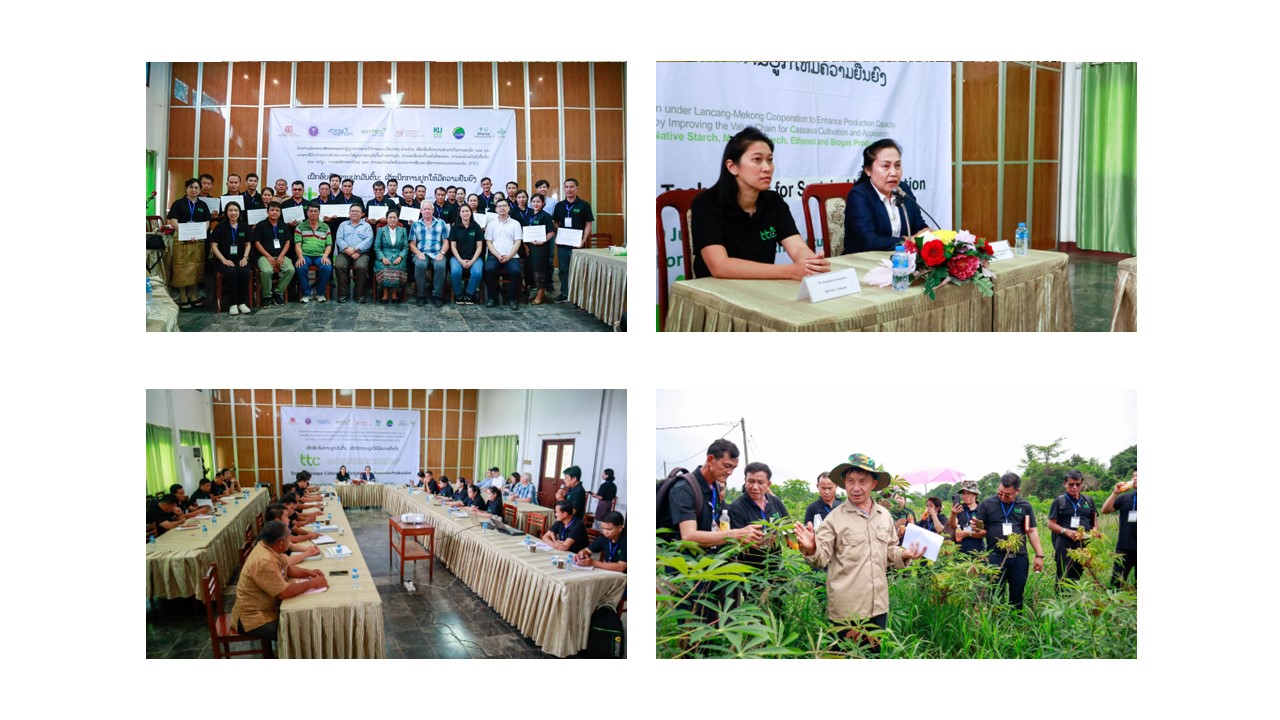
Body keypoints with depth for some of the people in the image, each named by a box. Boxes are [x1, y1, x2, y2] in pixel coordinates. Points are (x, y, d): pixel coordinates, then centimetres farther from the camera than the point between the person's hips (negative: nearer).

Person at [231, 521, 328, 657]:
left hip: (265, 608, 10)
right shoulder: (264, 561, -30)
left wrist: (308, 572, -2)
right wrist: (311, 584, -19)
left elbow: (287, 568, 15)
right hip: (253, 619, -10)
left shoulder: (269, 548, -1)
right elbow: (284, 592, -30)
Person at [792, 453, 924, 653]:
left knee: (874, 653, 16)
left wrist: (905, 555, -2)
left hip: (878, 606, 4)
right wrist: (811, 549, -30)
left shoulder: (884, 516, 7)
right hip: (846, 608, -4)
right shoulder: (835, 518, -6)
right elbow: (821, 558, -9)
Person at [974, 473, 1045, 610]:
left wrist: (1039, 555, 3)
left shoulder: (1025, 506, 8)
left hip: (1019, 558, 2)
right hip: (995, 557, -2)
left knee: (1017, 596, 7)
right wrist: (977, 531, -18)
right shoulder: (987, 504, 4)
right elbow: (980, 531, 6)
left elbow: (1032, 531, 9)